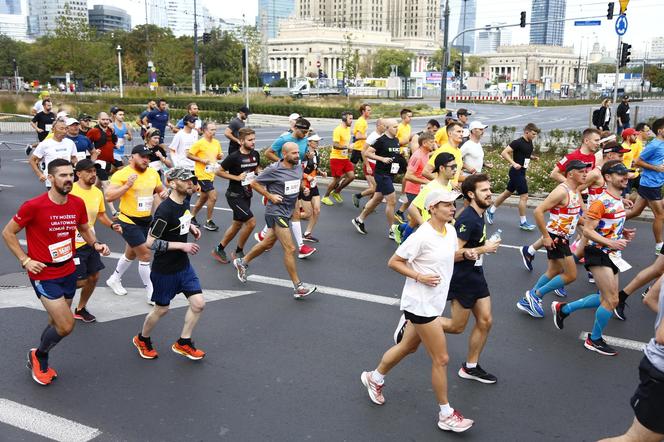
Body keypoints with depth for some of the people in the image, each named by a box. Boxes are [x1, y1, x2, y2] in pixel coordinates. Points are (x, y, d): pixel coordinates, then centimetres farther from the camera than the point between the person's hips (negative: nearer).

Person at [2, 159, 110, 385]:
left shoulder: (78, 203, -3)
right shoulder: (33, 206, -19)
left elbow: (84, 229, 15)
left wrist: (95, 244, -4)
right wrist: (25, 260, -13)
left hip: (69, 272, 6)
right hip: (44, 276, -6)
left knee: (57, 323, 17)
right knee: (66, 326, -11)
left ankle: (40, 364, 42)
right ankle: (38, 356, 19)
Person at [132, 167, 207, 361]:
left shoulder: (183, 203, 0)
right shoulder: (165, 210, -26)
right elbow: (150, 243, -25)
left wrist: (190, 226, 2)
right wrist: (182, 246, -24)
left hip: (183, 265, 7)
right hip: (165, 270, -7)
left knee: (198, 303, 3)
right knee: (161, 309, 11)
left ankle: (183, 343, 22)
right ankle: (142, 340, 38)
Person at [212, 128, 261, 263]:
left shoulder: (255, 154, 1)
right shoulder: (234, 157, -18)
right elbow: (219, 171, -11)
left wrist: (259, 172, -3)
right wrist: (237, 177, -18)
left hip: (246, 195, 8)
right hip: (234, 195, -8)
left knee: (237, 224, 15)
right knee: (251, 221, -13)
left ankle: (219, 249, 30)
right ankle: (238, 252, 6)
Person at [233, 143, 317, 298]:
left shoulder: (298, 167, 5)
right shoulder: (274, 170, -15)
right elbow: (254, 183, -6)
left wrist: (304, 190, 5)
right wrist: (270, 196, -13)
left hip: (287, 211, 8)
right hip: (276, 212, -8)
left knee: (268, 243, 20)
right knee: (290, 249, -9)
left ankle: (242, 262, 41)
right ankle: (298, 287, -2)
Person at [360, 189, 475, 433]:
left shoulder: (450, 230, 3)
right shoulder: (422, 236, -22)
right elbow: (393, 262, -15)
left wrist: (464, 253, 1)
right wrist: (419, 277, -23)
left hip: (432, 303, 9)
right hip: (420, 304, -9)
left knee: (407, 347, 23)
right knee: (441, 359, 0)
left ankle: (374, 378, 44)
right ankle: (446, 415, 16)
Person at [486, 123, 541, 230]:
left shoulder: (530, 143, 8)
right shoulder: (518, 142, -17)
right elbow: (504, 153, -21)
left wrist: (533, 157, 5)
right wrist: (514, 164, -29)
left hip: (521, 172, 9)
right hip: (517, 172, -9)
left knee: (507, 193, 17)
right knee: (524, 196, -7)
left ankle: (491, 211, 30)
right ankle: (523, 222, 3)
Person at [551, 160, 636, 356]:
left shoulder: (619, 200, 8)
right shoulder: (601, 202, -20)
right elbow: (587, 231, -22)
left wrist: (624, 232, 4)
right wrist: (611, 243, -29)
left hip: (612, 256, 9)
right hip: (598, 254, -9)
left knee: (606, 298, 16)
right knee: (611, 300, -4)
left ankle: (563, 309, 29)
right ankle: (594, 340, 15)